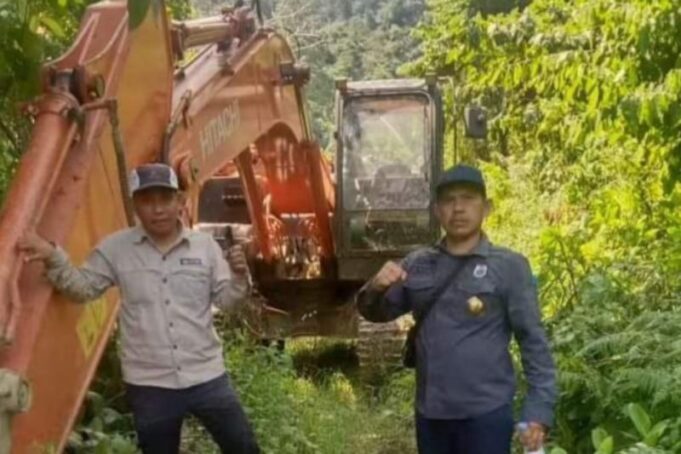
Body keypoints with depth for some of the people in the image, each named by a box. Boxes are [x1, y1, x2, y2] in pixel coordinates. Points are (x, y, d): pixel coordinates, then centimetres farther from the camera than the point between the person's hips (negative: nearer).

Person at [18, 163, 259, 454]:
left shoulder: (205, 245, 0)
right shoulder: (115, 249, -2)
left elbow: (224, 300, 3)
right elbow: (82, 289, 4)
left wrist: (238, 276, -17)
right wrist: (53, 257, -11)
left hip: (206, 377, 1)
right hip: (149, 385, 0)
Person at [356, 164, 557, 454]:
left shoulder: (509, 266, -7)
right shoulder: (418, 264, 5)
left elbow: (533, 341, -7)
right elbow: (377, 312, 12)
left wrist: (539, 411, -13)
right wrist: (375, 288, -11)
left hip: (485, 414, -4)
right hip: (431, 414, 5)